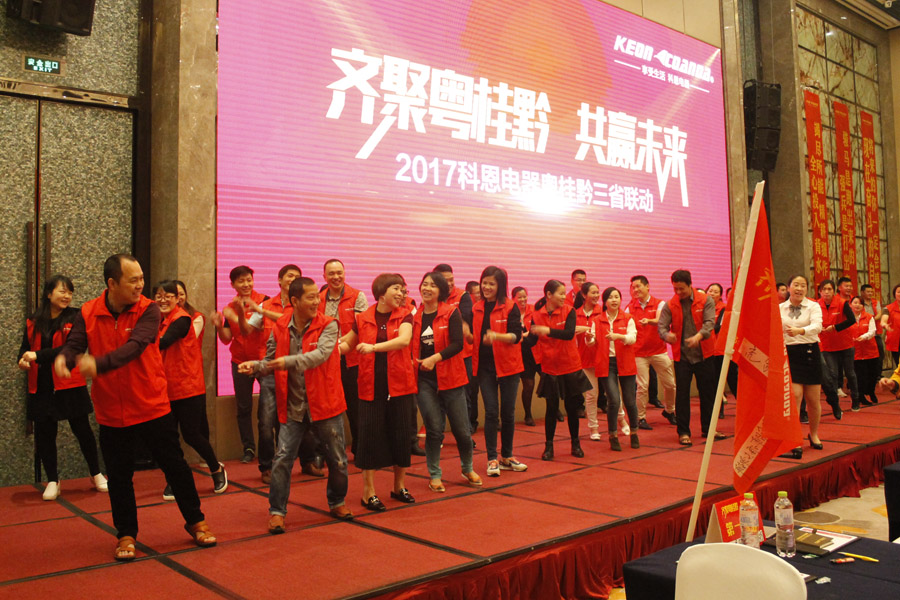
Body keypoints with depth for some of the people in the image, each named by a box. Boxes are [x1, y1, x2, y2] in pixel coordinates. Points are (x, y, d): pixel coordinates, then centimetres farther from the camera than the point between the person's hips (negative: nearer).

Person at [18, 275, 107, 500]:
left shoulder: (75, 318, -4)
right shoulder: (32, 322, 8)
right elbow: (24, 349, 8)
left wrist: (38, 356, -20)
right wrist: (23, 360, -15)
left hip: (70, 386, -3)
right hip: (41, 388, 3)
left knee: (82, 429, 5)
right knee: (44, 433, 6)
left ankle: (96, 475, 21)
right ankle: (52, 481, 21)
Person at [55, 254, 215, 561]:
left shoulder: (148, 310, -12)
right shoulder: (88, 314, -4)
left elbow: (136, 346, -27)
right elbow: (74, 344, -12)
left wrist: (99, 364, -43)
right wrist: (63, 358, -38)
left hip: (152, 406, -1)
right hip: (111, 412, 2)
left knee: (175, 466, 9)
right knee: (119, 476, 12)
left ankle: (195, 522, 27)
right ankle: (126, 534, 30)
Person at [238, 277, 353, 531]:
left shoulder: (328, 325, -9)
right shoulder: (280, 327, 0)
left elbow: (320, 354, -25)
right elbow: (272, 360, 9)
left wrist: (289, 362, -37)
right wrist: (256, 366, -12)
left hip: (324, 403, -1)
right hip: (293, 406, 1)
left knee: (337, 459, 11)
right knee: (282, 458, -3)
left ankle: (337, 503, 35)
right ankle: (277, 511, 14)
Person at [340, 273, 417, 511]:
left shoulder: (404, 316, 0)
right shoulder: (363, 319, 3)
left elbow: (404, 339, -19)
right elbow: (347, 343, 16)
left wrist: (374, 347, -30)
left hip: (400, 385, 1)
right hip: (371, 387, 0)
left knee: (401, 435, 8)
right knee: (370, 435, 1)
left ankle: (399, 486, 25)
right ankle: (368, 492, 12)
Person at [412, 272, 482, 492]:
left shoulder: (451, 313, -3)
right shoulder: (415, 316, 6)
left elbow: (457, 343, -14)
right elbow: (411, 347, 11)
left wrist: (434, 358, -23)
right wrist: (415, 363, -8)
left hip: (450, 378, -1)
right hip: (424, 379, 1)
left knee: (461, 429, 6)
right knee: (434, 429, 1)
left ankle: (468, 469, 31)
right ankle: (434, 475, 19)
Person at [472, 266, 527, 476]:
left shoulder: (510, 307, -6)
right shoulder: (476, 308, 6)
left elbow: (516, 335, -16)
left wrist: (496, 336, -33)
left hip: (508, 365, -2)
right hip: (485, 366, 2)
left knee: (508, 412, 7)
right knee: (491, 412, 0)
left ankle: (506, 456, 22)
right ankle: (492, 459, 8)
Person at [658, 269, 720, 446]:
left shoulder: (706, 300, -3)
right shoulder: (670, 305, -1)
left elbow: (709, 322, -15)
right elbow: (661, 325, -9)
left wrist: (698, 336, -35)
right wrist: (667, 335, -33)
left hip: (704, 354, 0)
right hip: (682, 356, 0)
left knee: (707, 392, 10)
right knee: (682, 393, 0)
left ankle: (707, 428, 25)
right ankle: (683, 432, 10)